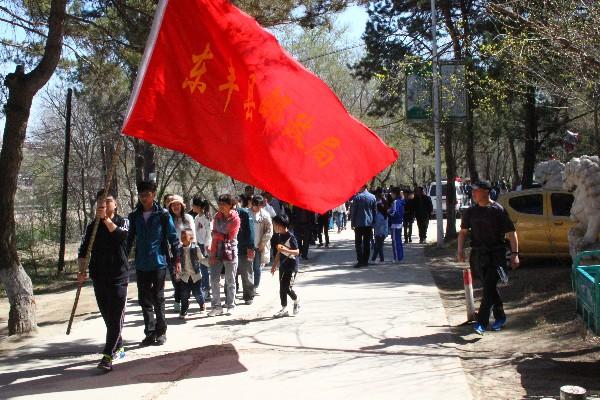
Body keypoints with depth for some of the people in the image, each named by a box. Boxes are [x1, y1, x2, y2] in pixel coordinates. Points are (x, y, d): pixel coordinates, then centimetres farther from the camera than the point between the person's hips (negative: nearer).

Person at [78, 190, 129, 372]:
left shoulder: (123, 221, 2)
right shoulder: (92, 227, 10)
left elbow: (122, 235, -21)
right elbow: (83, 251, 4)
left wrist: (106, 219, -24)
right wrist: (82, 270, -11)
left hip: (118, 277, -4)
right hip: (99, 278, 4)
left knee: (116, 317, -9)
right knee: (108, 317, 11)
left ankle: (108, 356, -11)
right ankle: (118, 348, 26)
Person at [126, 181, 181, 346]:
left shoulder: (163, 215, -5)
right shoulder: (134, 216, 6)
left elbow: (173, 237, -3)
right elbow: (130, 239, 13)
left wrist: (177, 259, -5)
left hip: (159, 262, -4)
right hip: (141, 264, 4)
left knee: (158, 299, 3)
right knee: (144, 300, 7)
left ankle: (161, 332, 15)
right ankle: (150, 332, 17)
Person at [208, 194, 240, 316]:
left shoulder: (235, 219, -6)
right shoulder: (217, 216, 6)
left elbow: (229, 237, -9)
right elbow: (214, 236, 3)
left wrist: (217, 234, -3)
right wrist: (212, 253, -4)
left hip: (230, 251, -4)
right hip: (217, 251, 4)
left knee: (230, 281, 4)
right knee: (214, 280, 1)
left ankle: (230, 306, 15)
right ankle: (216, 306, 9)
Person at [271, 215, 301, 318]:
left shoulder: (291, 237, -17)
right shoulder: (279, 236, 8)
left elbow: (297, 251, -20)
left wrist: (286, 250, -35)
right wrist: (275, 264, 20)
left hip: (291, 266, -8)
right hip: (282, 266, 8)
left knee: (287, 287, -11)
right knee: (282, 288, 8)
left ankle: (296, 302, 15)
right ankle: (284, 309, 16)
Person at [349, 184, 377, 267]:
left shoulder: (357, 197, -8)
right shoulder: (373, 197, 4)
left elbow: (353, 211, -6)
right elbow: (375, 211, 9)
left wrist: (352, 223, 1)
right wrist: (373, 222, 16)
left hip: (359, 224, -4)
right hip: (369, 223, 4)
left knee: (358, 243, 0)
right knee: (367, 243, 9)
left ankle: (360, 261, -7)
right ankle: (365, 261, 11)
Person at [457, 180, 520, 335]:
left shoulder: (498, 210, -7)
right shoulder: (471, 211, 7)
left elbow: (511, 233, -6)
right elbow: (463, 231, 14)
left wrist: (515, 254, -11)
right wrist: (460, 250, 1)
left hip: (496, 254, -5)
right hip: (478, 254, 5)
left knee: (489, 287, -12)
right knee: (490, 287, 13)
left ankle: (482, 322, -13)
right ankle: (500, 317, 28)